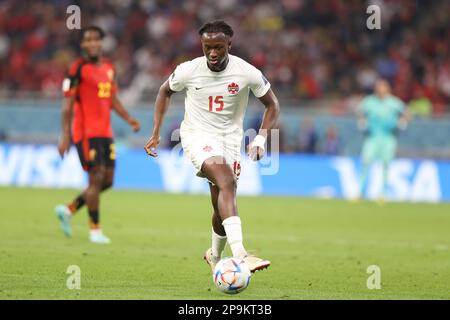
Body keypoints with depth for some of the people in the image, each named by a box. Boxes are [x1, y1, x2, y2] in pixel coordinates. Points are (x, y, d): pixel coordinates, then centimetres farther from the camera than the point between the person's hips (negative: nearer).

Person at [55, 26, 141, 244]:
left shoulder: (109, 67, 14)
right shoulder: (78, 68, -8)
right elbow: (68, 104, -9)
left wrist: (128, 119, 8)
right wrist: (65, 136, -14)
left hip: (105, 132, 7)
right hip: (86, 131, -7)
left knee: (107, 181, 6)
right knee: (96, 178, -9)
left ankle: (69, 210, 22)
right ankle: (95, 229, 1)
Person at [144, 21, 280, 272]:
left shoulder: (247, 73, -12)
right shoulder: (188, 70, -11)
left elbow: (272, 104, 2)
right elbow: (165, 92, 10)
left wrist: (261, 139, -12)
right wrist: (156, 134, 7)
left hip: (229, 138, 3)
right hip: (197, 136, -3)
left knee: (223, 207, 6)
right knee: (227, 181, -30)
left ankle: (215, 256, 39)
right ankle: (240, 256, -44)